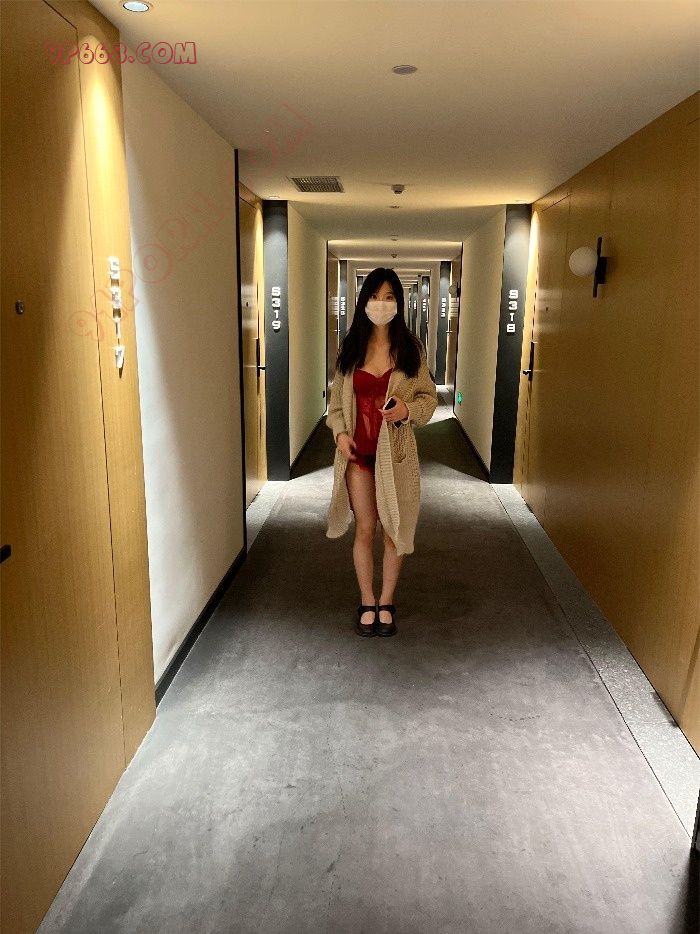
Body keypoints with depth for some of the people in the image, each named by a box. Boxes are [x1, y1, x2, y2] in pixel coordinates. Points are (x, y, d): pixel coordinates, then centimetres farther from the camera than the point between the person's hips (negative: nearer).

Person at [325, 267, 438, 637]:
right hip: (357, 451, 1)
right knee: (364, 530, 9)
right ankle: (367, 603, 26)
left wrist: (408, 409, -18)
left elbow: (429, 397, 3)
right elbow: (336, 399, 8)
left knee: (394, 530, 9)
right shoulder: (350, 347, 3)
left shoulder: (410, 348, -2)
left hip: (395, 451, -1)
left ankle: (386, 603, 27)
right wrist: (339, 432, -9)